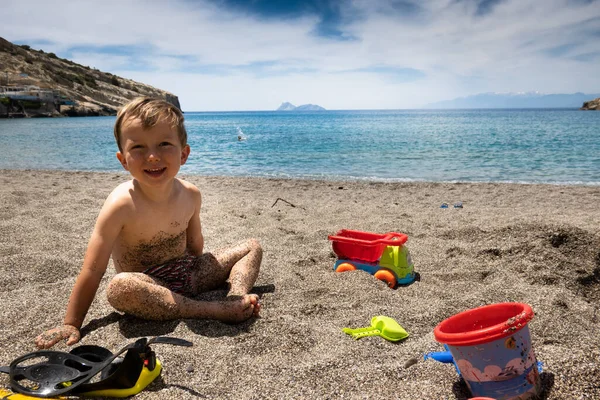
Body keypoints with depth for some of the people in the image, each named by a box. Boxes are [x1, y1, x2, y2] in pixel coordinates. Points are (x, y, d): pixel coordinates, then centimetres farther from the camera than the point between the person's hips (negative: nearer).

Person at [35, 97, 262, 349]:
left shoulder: (190, 195, -7)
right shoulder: (122, 204, -22)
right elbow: (92, 271, -19)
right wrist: (72, 324, -15)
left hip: (188, 273, 6)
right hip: (147, 286, -5)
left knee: (252, 247, 3)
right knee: (119, 287, -39)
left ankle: (236, 297, -25)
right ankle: (216, 310, -35)